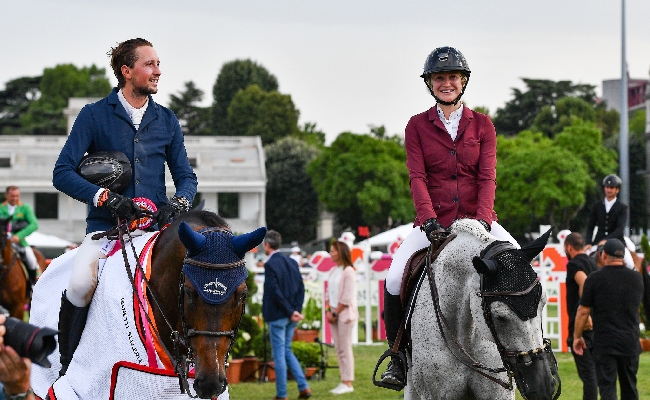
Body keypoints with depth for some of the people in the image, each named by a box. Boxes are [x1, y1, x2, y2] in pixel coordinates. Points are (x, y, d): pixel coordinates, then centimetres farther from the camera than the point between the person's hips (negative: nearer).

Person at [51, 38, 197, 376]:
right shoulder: (94, 115, 2)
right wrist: (105, 197, -19)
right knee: (81, 284, -31)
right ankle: (67, 366, -11)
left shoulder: (166, 120, 14)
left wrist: (179, 202, -8)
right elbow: (63, 173, -4)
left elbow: (185, 176, 16)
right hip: (106, 227, -3)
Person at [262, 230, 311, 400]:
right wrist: (296, 309, 1)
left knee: (279, 354, 1)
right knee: (286, 350, 18)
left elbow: (275, 292, -19)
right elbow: (301, 288, 7)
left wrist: (291, 312, -14)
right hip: (290, 316, 7)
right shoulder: (292, 262, 8)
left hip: (276, 316, -7)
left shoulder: (270, 265, -15)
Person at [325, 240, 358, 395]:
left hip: (345, 313, -8)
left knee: (345, 349, -6)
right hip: (334, 313, 8)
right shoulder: (333, 271, 13)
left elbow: (347, 298, -15)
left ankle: (348, 383, -3)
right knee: (339, 349, 7)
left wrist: (336, 313, -12)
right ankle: (343, 381, 11)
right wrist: (328, 310, 1)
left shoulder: (348, 272, -11)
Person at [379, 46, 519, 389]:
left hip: (476, 218, 1)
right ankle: (398, 355, -2)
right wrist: (429, 219, -21)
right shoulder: (417, 126, 6)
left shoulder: (482, 125, 8)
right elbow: (417, 177, -5)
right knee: (394, 279, -23)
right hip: (434, 222, -1)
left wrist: (483, 221, -18)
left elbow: (487, 178, -2)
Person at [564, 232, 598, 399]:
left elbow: (584, 284, -27)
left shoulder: (574, 264, -8)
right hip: (597, 322, 9)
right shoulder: (593, 264, 18)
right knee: (596, 369, 13)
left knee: (587, 372, -8)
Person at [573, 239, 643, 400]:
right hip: (630, 342, 4)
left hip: (605, 343, -4)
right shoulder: (636, 278, 4)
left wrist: (577, 336, 7)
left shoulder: (594, 279, -8)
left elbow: (583, 311, -4)